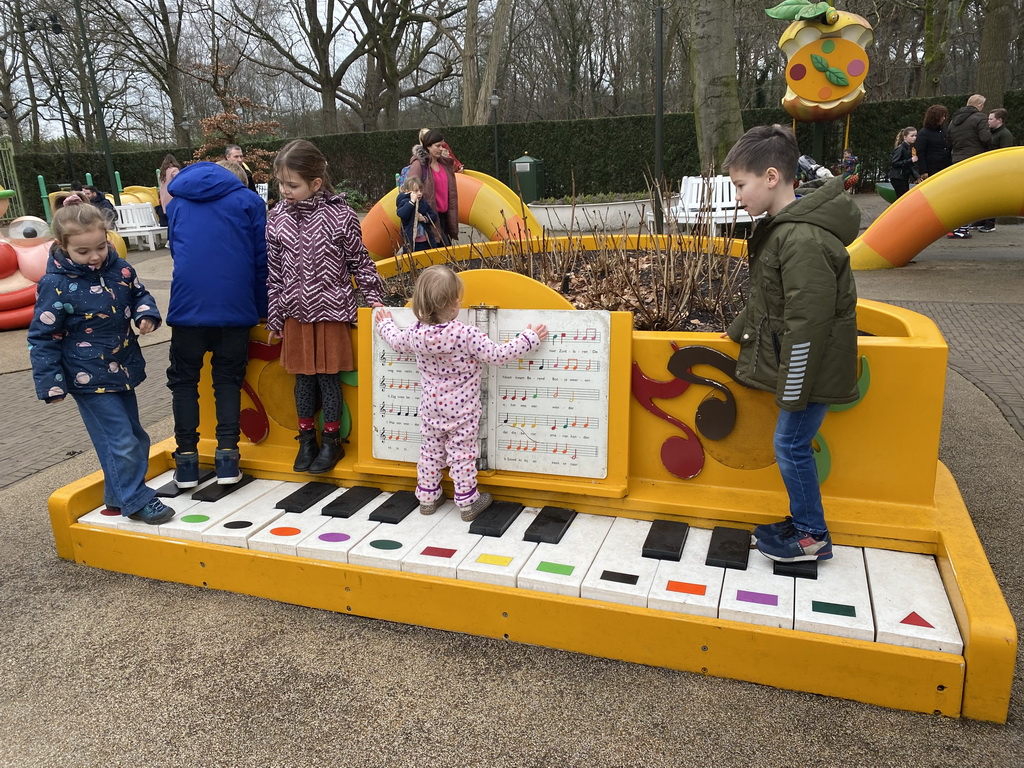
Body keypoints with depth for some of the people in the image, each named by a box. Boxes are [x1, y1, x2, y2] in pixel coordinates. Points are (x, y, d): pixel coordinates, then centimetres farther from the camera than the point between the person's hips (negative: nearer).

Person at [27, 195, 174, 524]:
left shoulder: (119, 269, -3)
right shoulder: (56, 286, -17)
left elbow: (139, 294, 16)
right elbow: (42, 338, -11)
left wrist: (146, 313, -8)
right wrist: (51, 383, -11)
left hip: (123, 369, 7)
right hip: (89, 379, -7)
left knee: (134, 437, 16)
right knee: (120, 441, -6)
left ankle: (119, 494, 34)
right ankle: (136, 501, 11)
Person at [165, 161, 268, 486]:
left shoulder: (176, 203, 18)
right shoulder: (249, 201, 9)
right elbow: (262, 260, 5)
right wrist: (262, 310, 11)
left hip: (187, 304, 1)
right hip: (235, 306, -1)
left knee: (184, 379, 12)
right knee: (228, 379, 11)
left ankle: (187, 459, 11)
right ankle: (227, 455, 4)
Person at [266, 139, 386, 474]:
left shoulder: (340, 216, -9)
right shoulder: (276, 220, -1)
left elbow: (359, 260, 1)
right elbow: (273, 273, 3)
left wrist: (373, 295, 0)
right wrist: (274, 316, 4)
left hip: (331, 311, -3)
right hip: (295, 313, 3)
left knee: (328, 377, 4)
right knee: (303, 377, 10)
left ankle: (332, 441, 18)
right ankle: (307, 439, 25)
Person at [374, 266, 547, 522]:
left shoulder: (416, 332, -9)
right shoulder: (466, 334, -26)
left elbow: (398, 342, 12)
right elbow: (497, 354, -21)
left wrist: (385, 324, 33)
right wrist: (529, 338, -10)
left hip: (430, 408, 5)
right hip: (462, 411, -5)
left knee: (430, 451, 18)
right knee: (463, 454, 7)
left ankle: (427, 497, 30)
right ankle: (467, 502, 19)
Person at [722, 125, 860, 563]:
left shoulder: (804, 240, -25)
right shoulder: (780, 228, 7)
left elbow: (807, 324, -25)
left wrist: (793, 389, -20)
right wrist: (740, 331, 31)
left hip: (811, 370, -9)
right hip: (795, 365, 9)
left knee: (791, 445, 1)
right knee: (792, 445, 16)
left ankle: (811, 537, 17)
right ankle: (802, 522, 30)